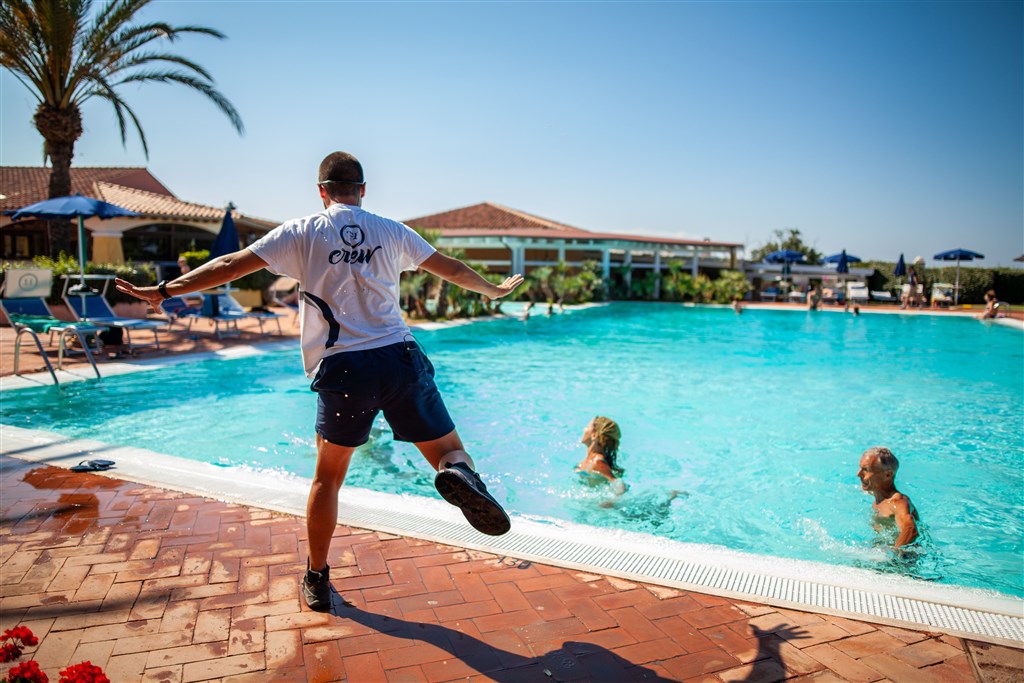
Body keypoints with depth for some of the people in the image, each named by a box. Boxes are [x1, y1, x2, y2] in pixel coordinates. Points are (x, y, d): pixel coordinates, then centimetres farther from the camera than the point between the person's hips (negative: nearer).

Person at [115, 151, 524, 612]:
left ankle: (317, 579, 24)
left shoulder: (301, 233, 6)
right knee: (448, 450, 9)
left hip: (342, 368, 0)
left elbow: (231, 265, 4)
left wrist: (164, 291, 14)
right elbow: (451, 269, 22)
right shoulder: (392, 231, 12)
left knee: (328, 476, 15)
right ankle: (458, 474, -27)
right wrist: (494, 289, 38)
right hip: (400, 358, 1)